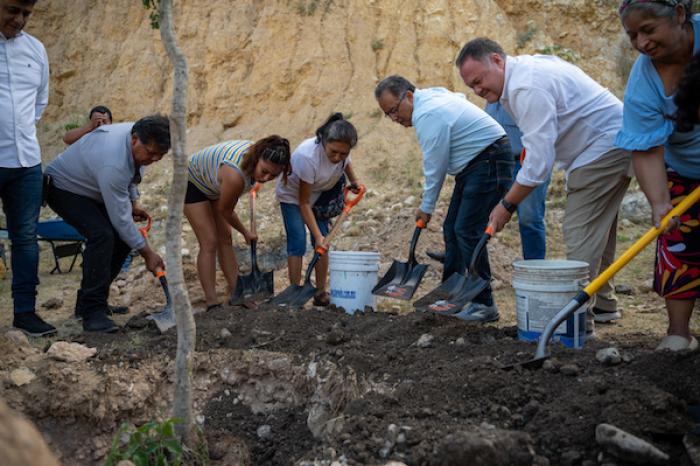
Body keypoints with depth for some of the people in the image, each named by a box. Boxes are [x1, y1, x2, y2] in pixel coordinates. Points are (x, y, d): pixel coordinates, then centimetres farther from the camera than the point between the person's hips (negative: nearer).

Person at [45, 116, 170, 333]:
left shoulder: (136, 134, -14)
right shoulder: (112, 164, -39)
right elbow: (120, 218, -31)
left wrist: (129, 205, 4)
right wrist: (148, 253, -24)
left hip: (90, 189, 9)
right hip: (63, 188, -9)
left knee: (124, 237, 0)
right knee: (102, 234, -30)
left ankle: (87, 302, 11)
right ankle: (92, 313, -23)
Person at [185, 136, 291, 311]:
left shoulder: (257, 155, -21)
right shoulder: (235, 176, -41)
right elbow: (226, 211, -21)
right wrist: (245, 232, -7)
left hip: (213, 185, 8)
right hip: (192, 183, -8)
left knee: (225, 238, 5)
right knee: (209, 243, -12)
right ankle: (212, 303, -9)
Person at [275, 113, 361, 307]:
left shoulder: (342, 149, -25)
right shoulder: (307, 156, -41)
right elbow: (304, 203, -32)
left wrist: (354, 182, -4)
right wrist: (317, 235, -34)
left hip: (319, 192, 5)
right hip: (293, 194, -5)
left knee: (322, 241, 0)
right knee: (297, 242, -16)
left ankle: (320, 292, 8)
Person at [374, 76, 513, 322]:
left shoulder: (427, 115, -21)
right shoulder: (431, 96, 10)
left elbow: (435, 167, -16)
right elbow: (460, 96, 31)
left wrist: (426, 207, -3)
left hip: (489, 162, -11)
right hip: (474, 165, 11)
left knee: (467, 231, -15)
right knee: (452, 229, 9)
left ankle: (483, 304, -10)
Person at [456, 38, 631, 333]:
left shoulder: (527, 89, -26)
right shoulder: (527, 65, 8)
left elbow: (538, 162, -28)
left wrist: (507, 205, -19)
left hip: (606, 147, -11)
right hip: (614, 143, 11)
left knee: (581, 232, -13)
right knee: (597, 228, 19)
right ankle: (602, 304, 33)